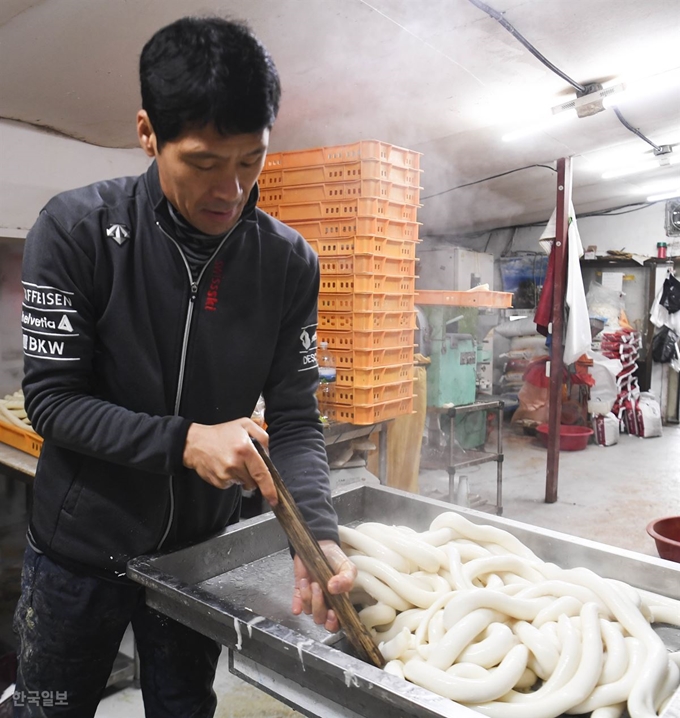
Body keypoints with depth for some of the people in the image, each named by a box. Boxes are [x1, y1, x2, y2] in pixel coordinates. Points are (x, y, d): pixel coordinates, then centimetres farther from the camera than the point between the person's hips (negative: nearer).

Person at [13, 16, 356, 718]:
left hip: (200, 547, 2)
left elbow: (295, 418, -10)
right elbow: (50, 399, -16)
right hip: (80, 546, -1)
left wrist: (317, 534, -25)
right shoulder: (76, 228, -17)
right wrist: (184, 441, -29)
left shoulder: (290, 262, -11)